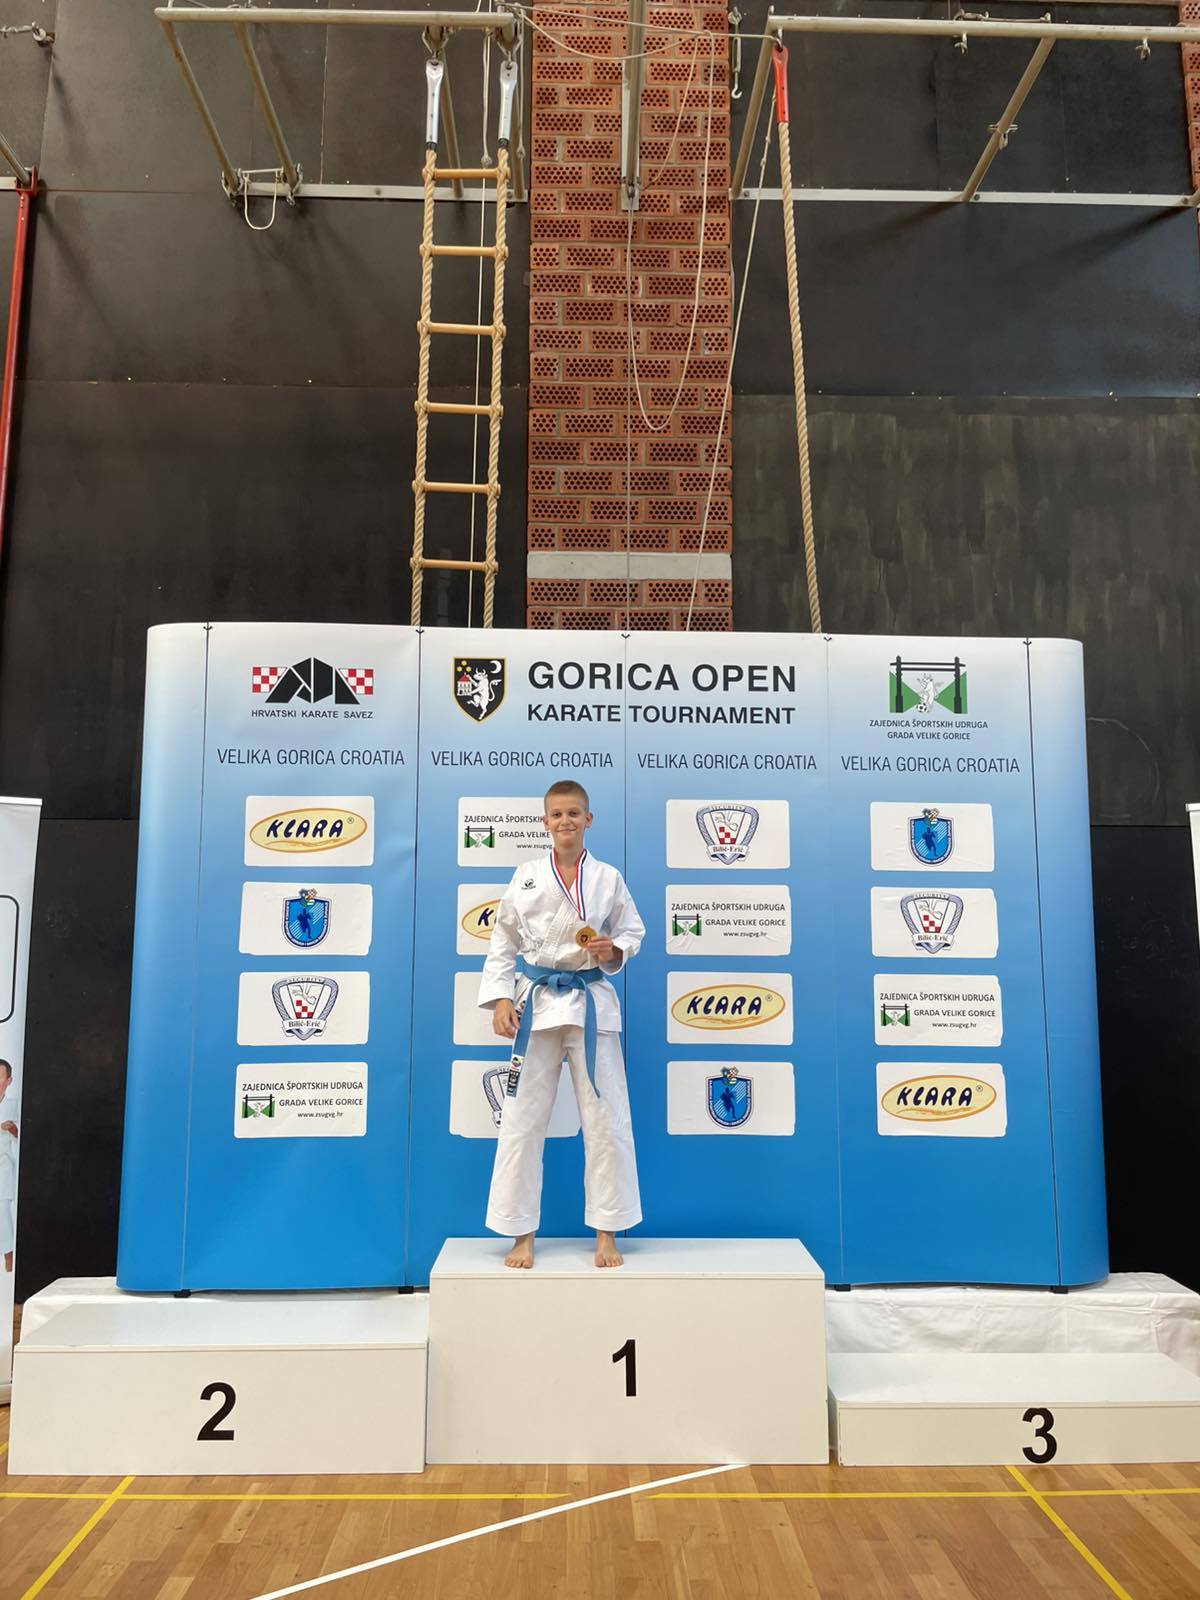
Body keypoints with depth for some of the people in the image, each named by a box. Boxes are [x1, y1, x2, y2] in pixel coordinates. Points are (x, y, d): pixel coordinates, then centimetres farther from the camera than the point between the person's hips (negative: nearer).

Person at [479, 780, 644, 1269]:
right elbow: (503, 941, 4)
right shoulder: (527, 876, 1)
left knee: (606, 1120, 3)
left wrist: (615, 951, -12)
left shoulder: (608, 878, 1)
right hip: (537, 1002, 0)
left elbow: (632, 931, 9)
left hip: (592, 1003, 0)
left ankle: (606, 1234, 18)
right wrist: (500, 999, -4)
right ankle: (522, 1235, 18)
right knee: (522, 1120, 4)